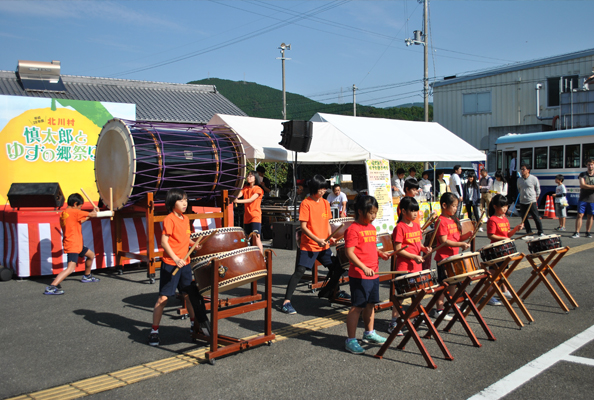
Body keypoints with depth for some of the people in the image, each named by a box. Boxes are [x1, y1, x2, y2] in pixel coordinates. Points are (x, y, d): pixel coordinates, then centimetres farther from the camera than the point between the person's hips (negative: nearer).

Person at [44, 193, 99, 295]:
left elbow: (79, 221, 25)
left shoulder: (63, 213, 13)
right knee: (70, 268, -20)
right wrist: (94, 211, 17)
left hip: (78, 245, 10)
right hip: (72, 245, -10)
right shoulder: (74, 212, -14)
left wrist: (92, 213, 24)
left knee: (91, 255, 28)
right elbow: (92, 215, -7)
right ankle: (51, 287, -27)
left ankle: (86, 276, 46)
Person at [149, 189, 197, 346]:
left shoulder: (186, 219, 10)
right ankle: (154, 331, 8)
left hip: (185, 263, 7)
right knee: (163, 298, -2)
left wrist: (195, 244, 3)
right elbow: (164, 241, -17)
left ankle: (194, 323, 33)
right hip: (170, 264, -7)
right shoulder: (169, 219, -13)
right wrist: (175, 259, -24)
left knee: (188, 294, 17)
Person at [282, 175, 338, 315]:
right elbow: (303, 226, -14)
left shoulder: (325, 203, 8)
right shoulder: (306, 203, -11)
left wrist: (330, 237, 0)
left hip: (324, 245, 7)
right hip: (308, 245, -6)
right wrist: (317, 240, -21)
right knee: (299, 271, -11)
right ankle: (286, 302, -8)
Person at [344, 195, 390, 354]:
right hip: (359, 276, -8)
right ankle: (351, 340, 4)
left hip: (373, 274, 9)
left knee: (370, 304, 19)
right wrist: (364, 268, -27)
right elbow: (350, 253, -19)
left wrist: (380, 253, 6)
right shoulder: (353, 229, -14)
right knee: (357, 306, -4)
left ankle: (369, 333, 36)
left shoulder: (372, 228, 13)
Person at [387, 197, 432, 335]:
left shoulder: (416, 225, 10)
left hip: (417, 266, 8)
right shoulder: (400, 227, -14)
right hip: (404, 267, -7)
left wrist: (424, 248, -2)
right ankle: (393, 323, 4)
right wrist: (414, 257, -20)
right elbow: (397, 249, -16)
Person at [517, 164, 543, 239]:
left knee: (536, 218, -2)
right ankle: (529, 234, 12)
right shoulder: (519, 180, 10)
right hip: (522, 202, 5)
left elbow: (538, 190, 2)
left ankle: (540, 233, 11)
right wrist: (522, 197, 11)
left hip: (532, 202, -5)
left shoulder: (534, 179, -4)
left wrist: (535, 199, 0)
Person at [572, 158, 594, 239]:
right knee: (580, 215, -6)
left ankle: (588, 232, 14)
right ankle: (577, 233, -6)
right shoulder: (582, 175, 6)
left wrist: (587, 186, -19)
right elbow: (582, 185, -8)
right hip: (583, 199, -1)